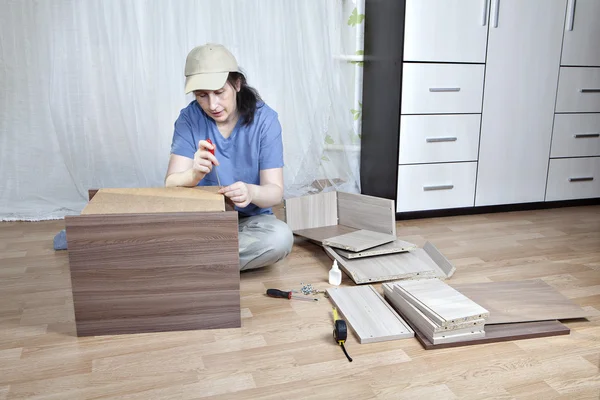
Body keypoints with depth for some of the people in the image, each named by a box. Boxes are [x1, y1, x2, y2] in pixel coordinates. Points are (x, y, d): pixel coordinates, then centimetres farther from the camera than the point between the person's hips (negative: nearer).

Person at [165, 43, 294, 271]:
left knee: (281, 237, -33)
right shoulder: (189, 118, -8)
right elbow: (171, 184, -16)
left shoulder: (264, 119, -11)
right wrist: (195, 174, -40)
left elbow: (275, 191, -15)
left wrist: (251, 192, -40)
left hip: (250, 221, 1)